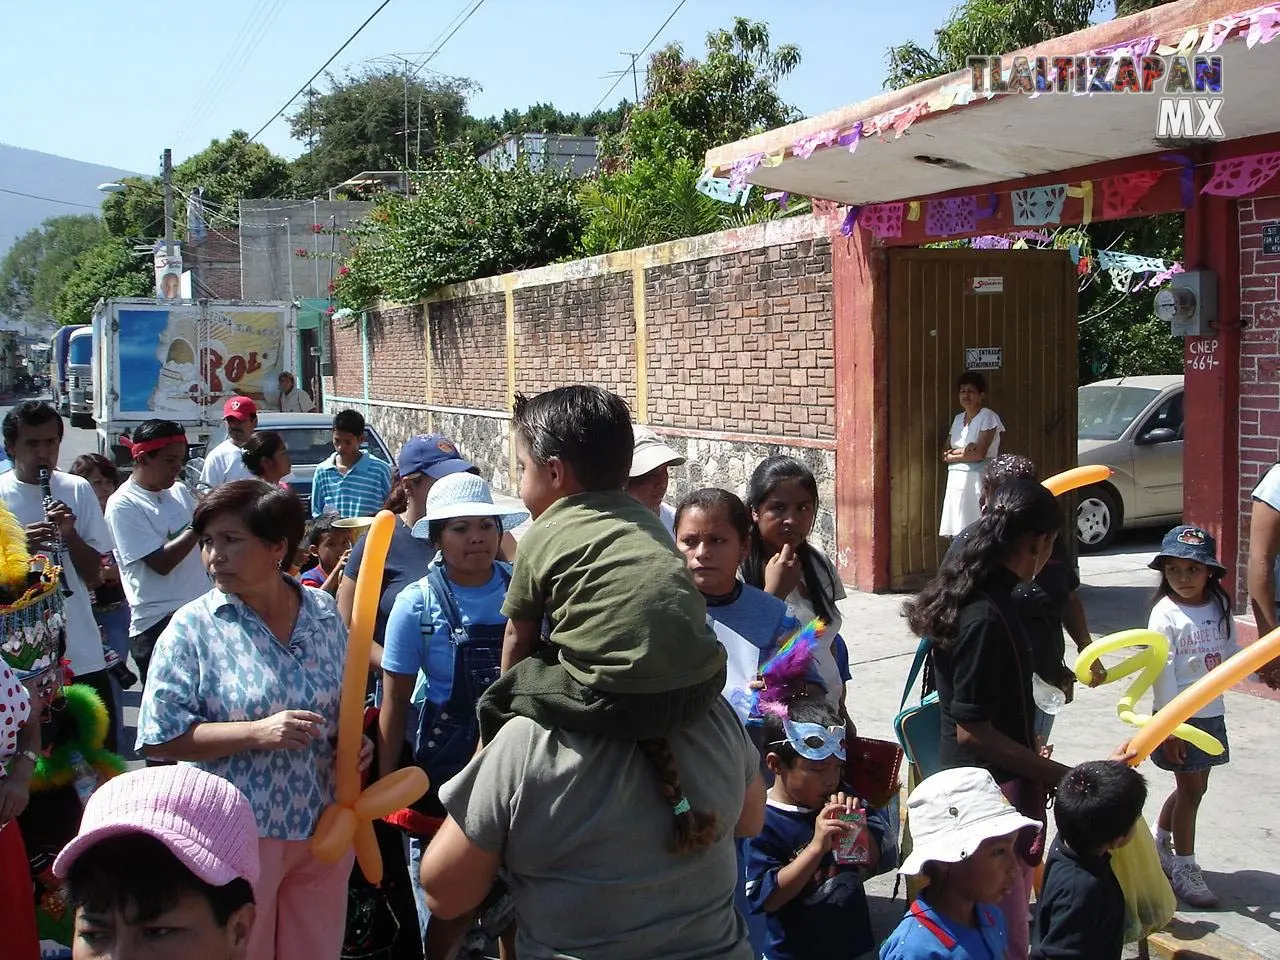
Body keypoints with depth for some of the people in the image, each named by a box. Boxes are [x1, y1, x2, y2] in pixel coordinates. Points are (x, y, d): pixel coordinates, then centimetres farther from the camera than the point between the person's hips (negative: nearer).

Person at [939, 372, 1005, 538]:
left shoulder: (988, 417, -3)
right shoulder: (958, 419, 17)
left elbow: (980, 454, -13)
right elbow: (944, 454, 12)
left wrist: (952, 455, 0)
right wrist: (963, 451, -8)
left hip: (977, 480, -6)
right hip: (956, 481, 6)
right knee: (957, 535, 1)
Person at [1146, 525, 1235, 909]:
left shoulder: (1219, 606, 3)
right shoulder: (1165, 613, -15)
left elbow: (1230, 653, 14)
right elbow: (1161, 671, -16)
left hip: (1211, 712, 6)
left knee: (1195, 787, 15)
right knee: (1190, 790, -1)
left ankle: (1158, 845, 35)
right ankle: (1184, 870, 10)